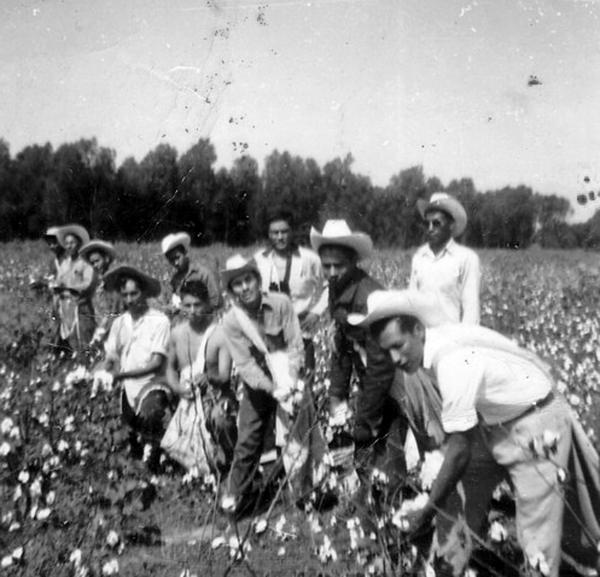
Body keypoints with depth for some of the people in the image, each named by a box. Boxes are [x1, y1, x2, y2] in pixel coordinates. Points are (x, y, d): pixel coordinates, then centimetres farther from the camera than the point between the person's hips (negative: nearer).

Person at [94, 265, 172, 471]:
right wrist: (101, 372, -17)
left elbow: (156, 362, -16)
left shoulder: (159, 321, -11)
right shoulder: (119, 323, 4)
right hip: (128, 388, 6)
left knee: (150, 416, -34)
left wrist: (119, 375, -21)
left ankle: (153, 467, -15)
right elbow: (110, 357, 7)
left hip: (153, 386, -5)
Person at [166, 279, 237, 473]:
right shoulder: (177, 333, 4)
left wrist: (209, 377, -37)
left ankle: (227, 461, -13)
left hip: (216, 394, -5)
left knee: (220, 419, -38)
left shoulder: (220, 333, -11)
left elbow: (225, 376, -14)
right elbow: (170, 367, 18)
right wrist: (177, 387, -3)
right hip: (187, 398, 5)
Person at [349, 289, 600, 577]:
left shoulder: (452, 360, -32)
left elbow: (459, 450, -28)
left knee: (538, 538, -7)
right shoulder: (439, 341, -7)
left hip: (537, 426, -9)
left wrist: (427, 512, -19)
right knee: (470, 481, 22)